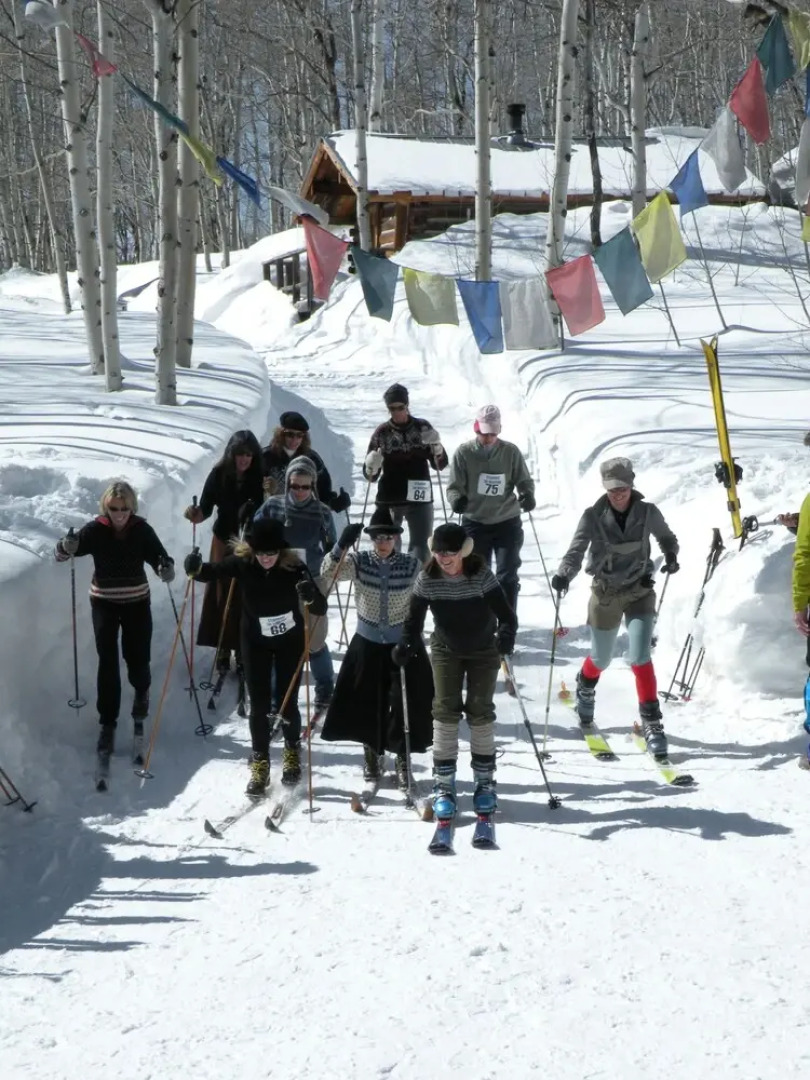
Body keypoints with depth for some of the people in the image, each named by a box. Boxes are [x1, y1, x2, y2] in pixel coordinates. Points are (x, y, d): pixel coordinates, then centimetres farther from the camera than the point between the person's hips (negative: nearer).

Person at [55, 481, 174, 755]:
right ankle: (108, 722, 2)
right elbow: (60, 554, -12)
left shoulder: (141, 529, -10)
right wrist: (67, 547, -36)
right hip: (104, 602, -1)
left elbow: (158, 555, -10)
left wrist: (166, 567, -34)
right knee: (107, 663, -6)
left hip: (137, 602, 1)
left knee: (138, 659, 6)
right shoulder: (95, 530, -12)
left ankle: (142, 691, 41)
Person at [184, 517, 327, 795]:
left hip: (290, 640, -1)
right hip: (255, 641, 1)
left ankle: (292, 752, 33)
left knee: (288, 702, 8)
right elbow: (215, 572, -9)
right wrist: (196, 569, -33)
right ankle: (260, 764, 15)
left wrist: (311, 596, -48)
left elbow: (320, 609, -24)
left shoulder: (294, 567, -24)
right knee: (259, 705, 2)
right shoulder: (242, 563, -20)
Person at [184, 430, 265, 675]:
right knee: (222, 595, 5)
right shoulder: (219, 474, -11)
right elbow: (206, 509, -8)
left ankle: (243, 649, 14)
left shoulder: (260, 477, -12)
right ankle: (223, 649, 17)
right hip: (224, 542, 1)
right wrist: (196, 514, -28)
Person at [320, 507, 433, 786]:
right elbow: (329, 572, -21)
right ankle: (372, 753, 33)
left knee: (407, 705, 1)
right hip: (367, 643, 1)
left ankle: (402, 758, 21)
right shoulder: (359, 562, -8)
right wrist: (342, 545, -37)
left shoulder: (411, 565, -9)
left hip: (403, 644, -1)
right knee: (366, 702, 10)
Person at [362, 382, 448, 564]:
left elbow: (440, 464, 5)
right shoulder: (382, 433, 1)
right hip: (389, 500, 0)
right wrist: (371, 468, -22)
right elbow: (370, 475, 2)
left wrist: (437, 446, -15)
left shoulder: (423, 428, 3)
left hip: (419, 499, 1)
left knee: (420, 550, -1)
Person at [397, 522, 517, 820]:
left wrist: (506, 635, -45)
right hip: (446, 650, 2)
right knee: (445, 711, -4)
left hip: (483, 651, -2)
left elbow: (505, 614, -26)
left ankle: (485, 782, 12)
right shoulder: (427, 580, -17)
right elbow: (414, 618, -9)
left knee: (480, 712, -2)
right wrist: (406, 645, -25)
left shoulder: (481, 577, -24)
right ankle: (444, 785, 3)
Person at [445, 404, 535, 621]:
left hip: (507, 523, 0)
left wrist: (527, 495, -21)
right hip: (474, 523, 1)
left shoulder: (511, 452, -6)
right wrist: (456, 499, -28)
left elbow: (524, 481, 1)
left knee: (507, 576, 1)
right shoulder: (464, 453, -8)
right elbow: (454, 486, -5)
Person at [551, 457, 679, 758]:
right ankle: (585, 688, 51)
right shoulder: (593, 516, -13)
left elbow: (666, 537, 9)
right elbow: (576, 551, -21)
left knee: (640, 657, -14)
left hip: (640, 590, 0)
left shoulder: (647, 512, -9)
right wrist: (563, 575, -40)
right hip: (606, 593, 0)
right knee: (601, 658, 16)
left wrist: (671, 556, -11)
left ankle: (651, 721, -3)